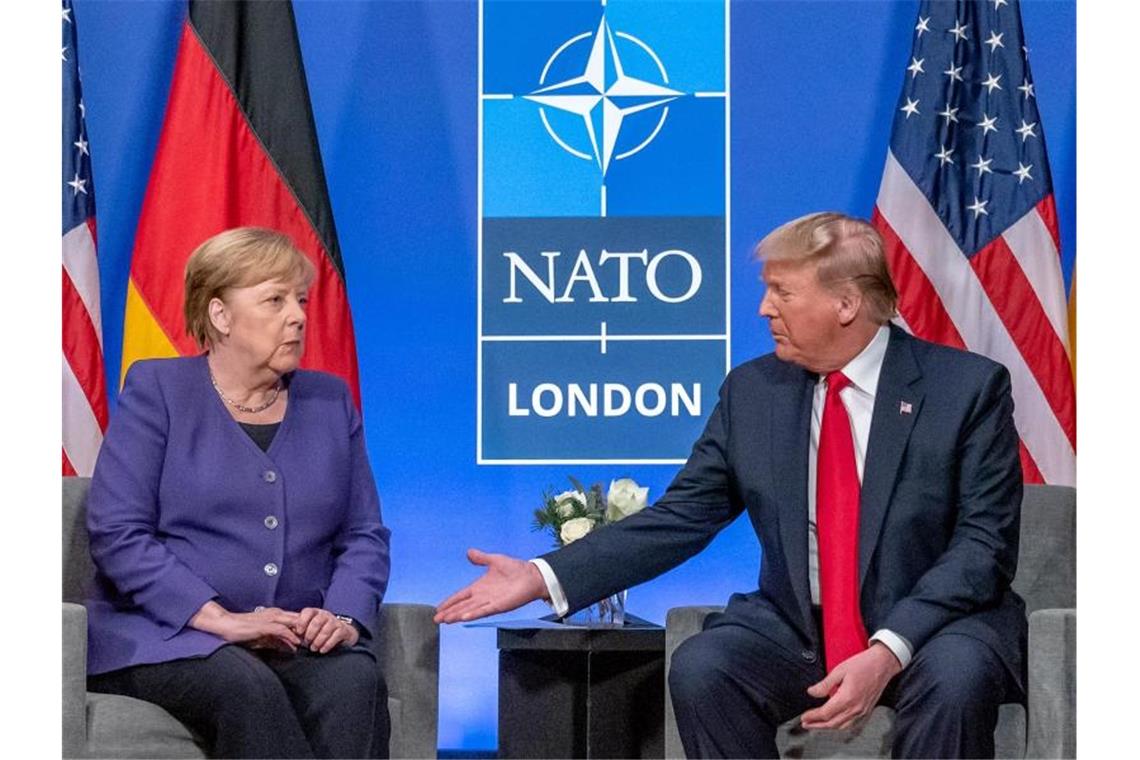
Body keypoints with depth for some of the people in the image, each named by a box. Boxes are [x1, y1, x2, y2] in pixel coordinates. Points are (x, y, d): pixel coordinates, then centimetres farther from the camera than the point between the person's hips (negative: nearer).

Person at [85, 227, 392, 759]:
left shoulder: (330, 400, 17)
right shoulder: (156, 390, 4)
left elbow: (365, 535, 14)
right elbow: (116, 533, -6)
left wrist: (344, 618, -8)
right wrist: (221, 620, -17)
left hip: (300, 643, 3)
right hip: (166, 636, -3)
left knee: (356, 681, -31)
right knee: (247, 688, -36)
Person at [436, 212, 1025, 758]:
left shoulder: (968, 387, -6)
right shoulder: (752, 390, 5)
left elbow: (983, 544, -11)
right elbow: (679, 518, 4)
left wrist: (889, 651, -25)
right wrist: (544, 577, -8)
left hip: (934, 626, -3)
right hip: (794, 628, 3)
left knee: (954, 678, -35)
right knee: (699, 671, -25)